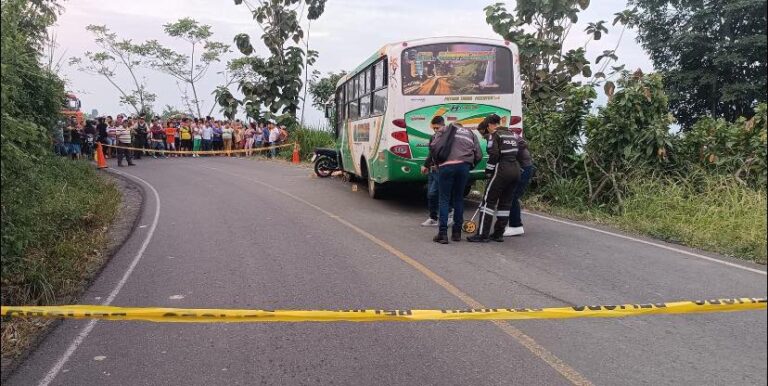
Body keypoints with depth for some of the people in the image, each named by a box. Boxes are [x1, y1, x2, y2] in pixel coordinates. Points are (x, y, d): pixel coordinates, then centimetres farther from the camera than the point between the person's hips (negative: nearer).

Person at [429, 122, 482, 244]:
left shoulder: (445, 129, 18)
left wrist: (437, 162, 15)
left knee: (444, 199, 2)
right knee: (459, 198, 15)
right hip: (464, 166, 3)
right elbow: (479, 155, 15)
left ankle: (442, 233, -4)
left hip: (446, 166, -3)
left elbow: (433, 146, 4)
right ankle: (457, 232, 17)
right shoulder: (471, 134, 27)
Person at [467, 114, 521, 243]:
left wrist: (488, 171, -5)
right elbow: (516, 152, 17)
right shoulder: (512, 134, 18)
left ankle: (483, 234, -5)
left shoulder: (494, 135, -5)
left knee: (489, 200, -3)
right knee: (506, 202, 11)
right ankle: (499, 234, 16)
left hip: (502, 170, -8)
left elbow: (494, 155, -15)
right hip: (516, 170, 8)